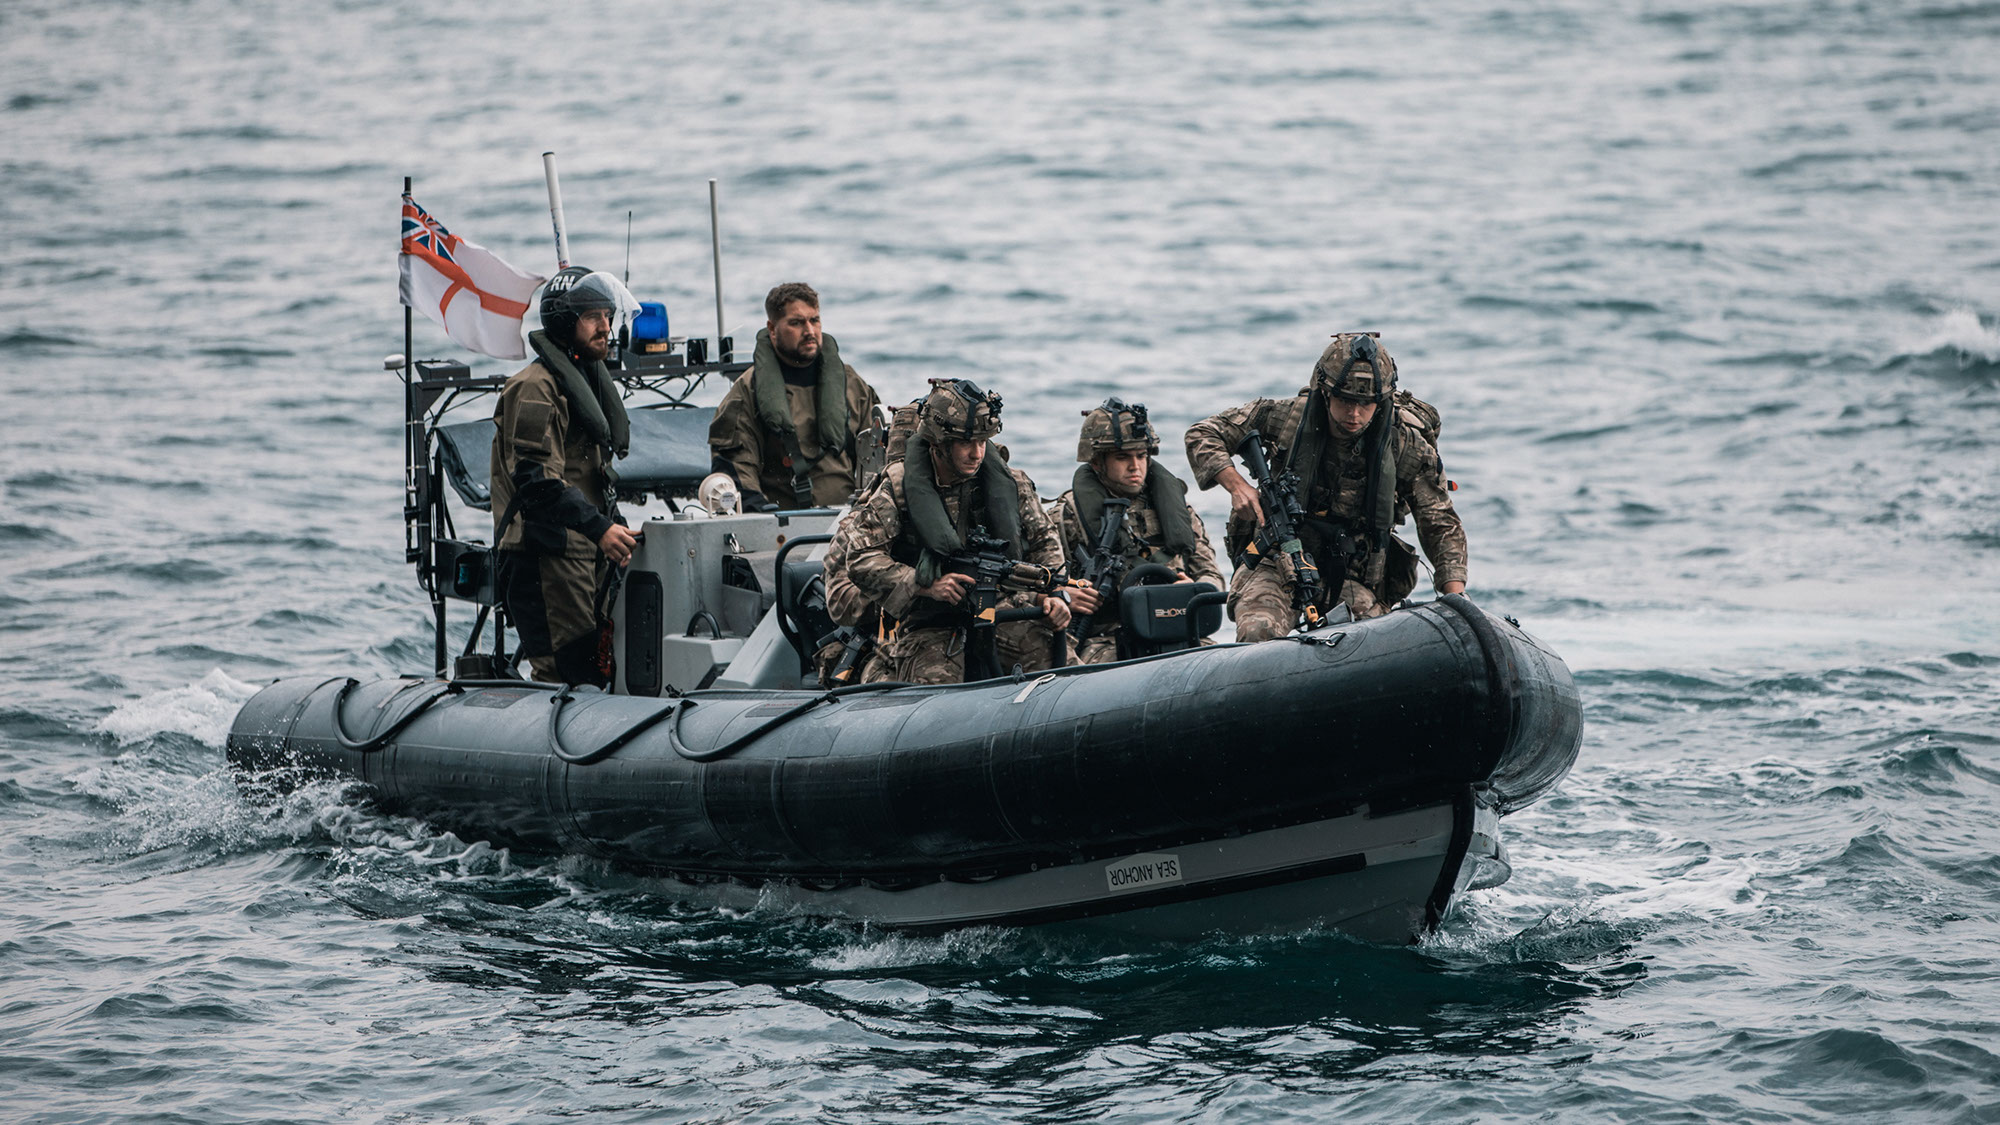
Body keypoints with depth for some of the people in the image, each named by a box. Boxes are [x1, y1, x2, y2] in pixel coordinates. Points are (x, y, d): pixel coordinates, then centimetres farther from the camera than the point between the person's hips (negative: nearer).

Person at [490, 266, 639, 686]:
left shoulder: (592, 380, 21)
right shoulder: (535, 387, -10)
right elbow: (537, 479, -20)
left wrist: (616, 526, 15)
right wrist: (599, 527, -26)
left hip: (587, 554, 9)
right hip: (546, 555, -9)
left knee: (597, 671, 5)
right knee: (565, 675, -14)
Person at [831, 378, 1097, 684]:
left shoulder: (1011, 484, 2)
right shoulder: (898, 488, -8)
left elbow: (1044, 543, 17)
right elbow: (862, 559, -10)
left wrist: (1052, 595, -1)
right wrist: (927, 586, -19)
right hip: (929, 623, -3)